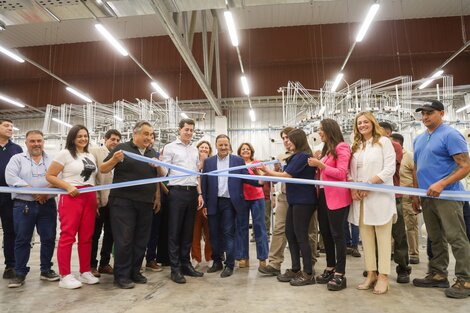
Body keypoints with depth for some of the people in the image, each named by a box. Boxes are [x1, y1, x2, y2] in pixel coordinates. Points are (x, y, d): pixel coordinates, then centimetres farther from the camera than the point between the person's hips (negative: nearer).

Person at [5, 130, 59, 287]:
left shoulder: (52, 160, 9)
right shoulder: (17, 159, 5)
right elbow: (10, 178, -10)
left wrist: (47, 191, -19)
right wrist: (33, 191, -16)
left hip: (47, 205, 2)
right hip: (23, 205, -1)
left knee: (49, 238, 6)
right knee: (22, 240, 5)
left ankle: (46, 270, 21)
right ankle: (20, 274, 17)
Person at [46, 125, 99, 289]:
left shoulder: (91, 156, 17)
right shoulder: (65, 153, -1)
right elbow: (49, 176, -4)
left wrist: (97, 197, 13)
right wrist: (68, 186, -16)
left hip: (89, 198, 6)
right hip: (71, 197, -6)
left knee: (86, 237, 8)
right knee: (68, 235, -3)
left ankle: (85, 272, 18)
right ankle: (65, 276, 5)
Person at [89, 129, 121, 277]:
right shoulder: (94, 152, -2)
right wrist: (95, 197, -14)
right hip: (100, 201, -5)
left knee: (110, 234, 11)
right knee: (95, 234, 6)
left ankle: (104, 263, 23)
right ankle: (92, 265, 18)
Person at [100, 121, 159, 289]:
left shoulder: (153, 153, 13)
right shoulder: (122, 148, -2)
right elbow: (103, 169, -1)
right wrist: (114, 159, -21)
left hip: (146, 202, 5)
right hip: (123, 201, -5)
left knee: (141, 239, 10)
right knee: (124, 239, -1)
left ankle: (135, 272, 23)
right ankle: (121, 275, 11)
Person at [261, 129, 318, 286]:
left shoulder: (302, 156, -15)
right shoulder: (297, 156, 15)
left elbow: (287, 175, -18)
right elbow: (290, 175, 15)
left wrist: (268, 171, -5)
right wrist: (269, 174, 10)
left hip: (303, 201, -10)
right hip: (295, 200, 10)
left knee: (301, 235, -4)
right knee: (290, 233, 11)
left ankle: (308, 274, 7)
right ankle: (295, 270, 21)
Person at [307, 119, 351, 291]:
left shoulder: (341, 147, -8)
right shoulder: (326, 149, 16)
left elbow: (341, 173, -17)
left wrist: (320, 165, -18)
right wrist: (317, 163, 6)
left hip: (337, 197, -8)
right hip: (323, 195, 9)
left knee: (337, 234, -3)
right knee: (325, 232, 12)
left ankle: (340, 274, 6)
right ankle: (330, 268, 25)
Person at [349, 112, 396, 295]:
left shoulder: (383, 142, 3)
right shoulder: (356, 146, 18)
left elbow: (390, 169, -6)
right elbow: (351, 172, 14)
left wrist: (369, 184, -13)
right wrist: (353, 188, -4)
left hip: (380, 196, -5)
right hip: (360, 197, 5)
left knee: (383, 237, -1)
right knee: (366, 237, 6)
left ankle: (383, 276, 6)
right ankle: (371, 274, 14)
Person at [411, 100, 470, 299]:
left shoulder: (451, 135, -8)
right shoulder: (419, 139, 15)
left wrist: (441, 184, -23)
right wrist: (415, 194, 17)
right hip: (427, 198, 8)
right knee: (436, 239, 14)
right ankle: (437, 275, 24)